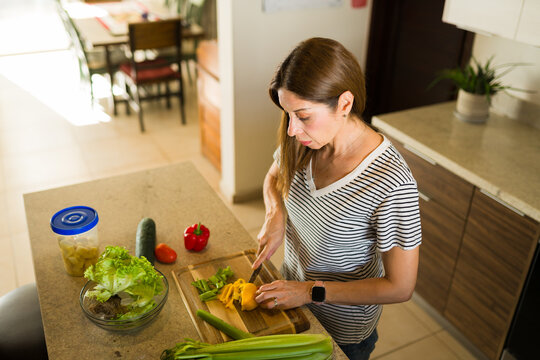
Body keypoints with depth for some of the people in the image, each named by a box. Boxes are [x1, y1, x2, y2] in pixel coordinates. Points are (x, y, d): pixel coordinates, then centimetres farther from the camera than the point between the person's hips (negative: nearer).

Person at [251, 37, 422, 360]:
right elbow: (274, 176, 6)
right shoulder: (305, 142, -16)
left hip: (343, 327, -5)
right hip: (293, 293, 5)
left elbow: (400, 287, -26)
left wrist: (312, 292, -23)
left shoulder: (392, 183, -35)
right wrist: (275, 213, -15)